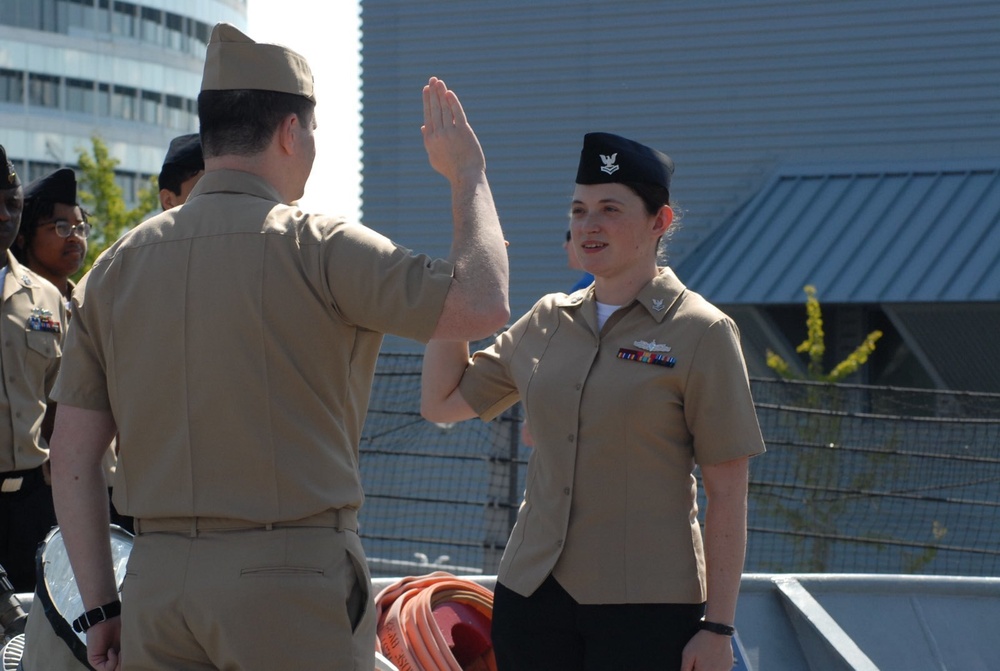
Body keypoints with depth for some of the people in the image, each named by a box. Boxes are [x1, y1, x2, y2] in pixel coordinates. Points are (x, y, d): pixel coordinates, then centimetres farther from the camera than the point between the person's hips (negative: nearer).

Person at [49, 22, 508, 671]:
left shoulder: (117, 265, 8)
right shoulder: (317, 249, -7)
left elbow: (73, 456, 7)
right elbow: (482, 306, -11)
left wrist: (101, 607, 12)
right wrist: (468, 173, 4)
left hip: (158, 583, 5)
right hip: (293, 572, -5)